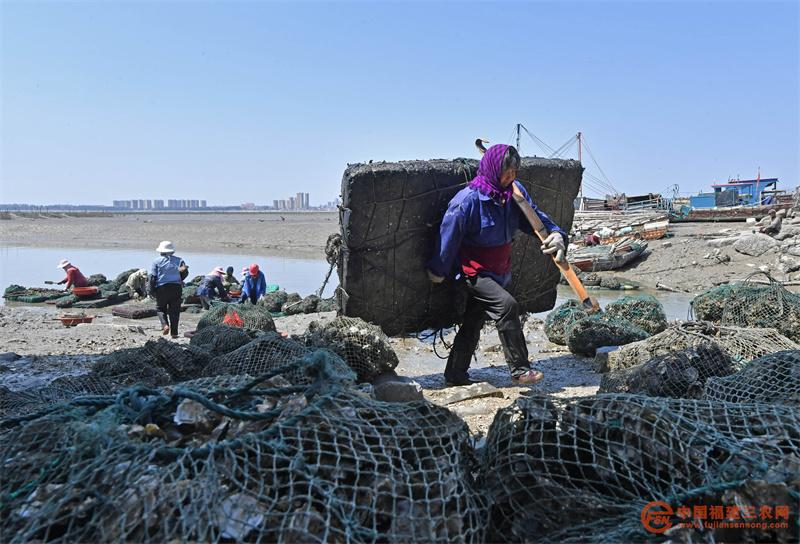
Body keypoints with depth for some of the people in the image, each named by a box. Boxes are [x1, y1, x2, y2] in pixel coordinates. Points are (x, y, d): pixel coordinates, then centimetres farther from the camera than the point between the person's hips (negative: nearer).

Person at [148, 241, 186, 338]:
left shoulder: (156, 261, 2)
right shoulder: (179, 260, 7)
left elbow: (152, 276, -3)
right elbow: (185, 273, 4)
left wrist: (151, 290, 1)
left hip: (161, 288, -1)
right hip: (176, 287, 2)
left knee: (160, 308, 15)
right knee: (174, 310, 5)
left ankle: (165, 325, -9)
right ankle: (174, 332, 4)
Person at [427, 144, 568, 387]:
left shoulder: (514, 191, -3)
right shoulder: (469, 199, -23)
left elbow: (535, 215, 0)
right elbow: (449, 234, -16)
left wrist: (555, 233, -22)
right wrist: (438, 271, -6)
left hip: (498, 271, 7)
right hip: (474, 271, -7)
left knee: (473, 324, 14)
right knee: (507, 305, -26)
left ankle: (455, 376, 27)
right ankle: (519, 369, -15)